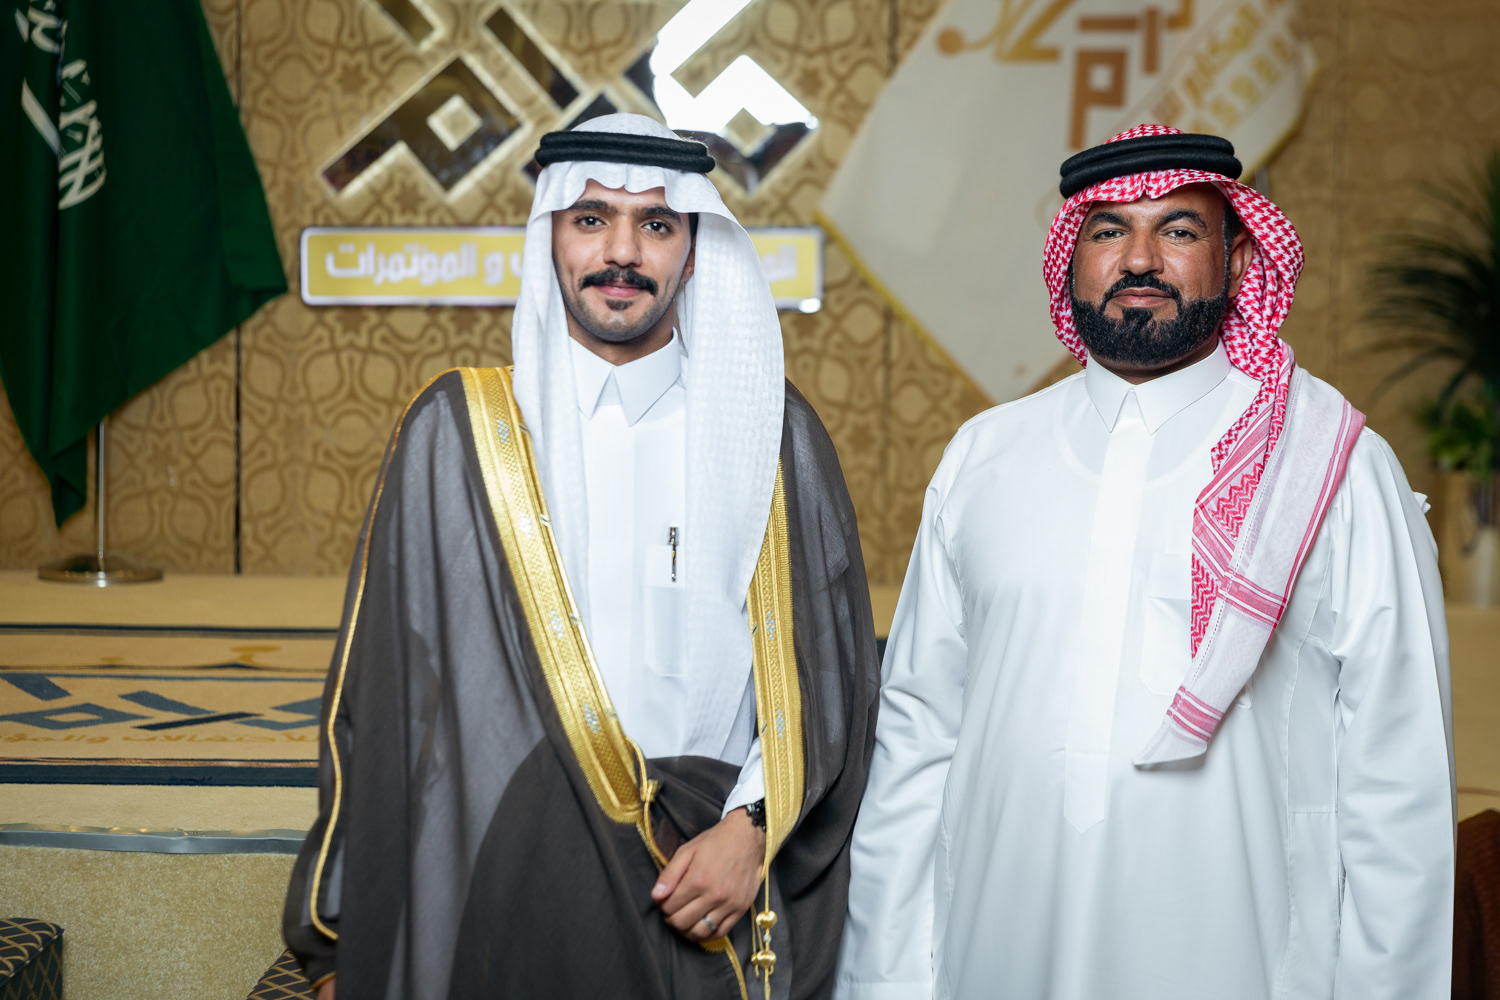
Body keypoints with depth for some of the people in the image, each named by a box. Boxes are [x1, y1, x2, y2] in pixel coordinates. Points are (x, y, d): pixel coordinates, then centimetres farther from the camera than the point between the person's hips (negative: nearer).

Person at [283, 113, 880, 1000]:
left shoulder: (771, 432, 4)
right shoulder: (458, 429, 1)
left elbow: (832, 663, 4)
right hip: (511, 887, -1)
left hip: (717, 901, 1)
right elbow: (380, 686, 1)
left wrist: (751, 829, -10)